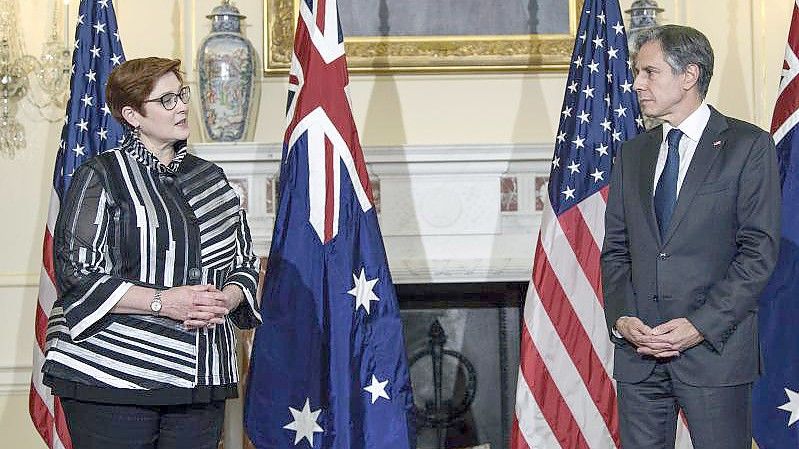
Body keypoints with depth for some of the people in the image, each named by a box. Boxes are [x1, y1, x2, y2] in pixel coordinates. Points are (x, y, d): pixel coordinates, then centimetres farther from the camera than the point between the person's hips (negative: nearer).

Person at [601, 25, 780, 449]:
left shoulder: (748, 146, -1)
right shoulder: (633, 152, 15)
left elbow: (759, 250, -7)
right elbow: (614, 249, 14)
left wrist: (702, 326, -14)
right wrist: (621, 318, -3)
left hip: (716, 346, -4)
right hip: (637, 350, 5)